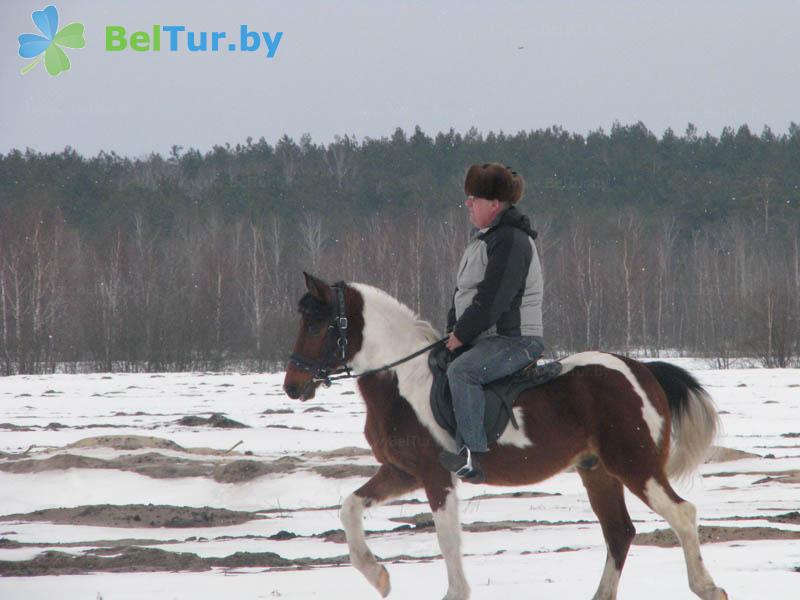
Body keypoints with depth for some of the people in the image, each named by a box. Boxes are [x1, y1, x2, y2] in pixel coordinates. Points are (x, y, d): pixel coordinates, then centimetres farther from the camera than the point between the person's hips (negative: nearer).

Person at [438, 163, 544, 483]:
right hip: (484, 337, 11)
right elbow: (463, 291, 19)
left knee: (462, 370, -32)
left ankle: (475, 454, -32)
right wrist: (452, 330, 6)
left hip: (516, 338, -11)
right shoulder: (483, 238, 16)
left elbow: (492, 299, -22)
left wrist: (461, 334, -16)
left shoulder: (511, 241, -17)